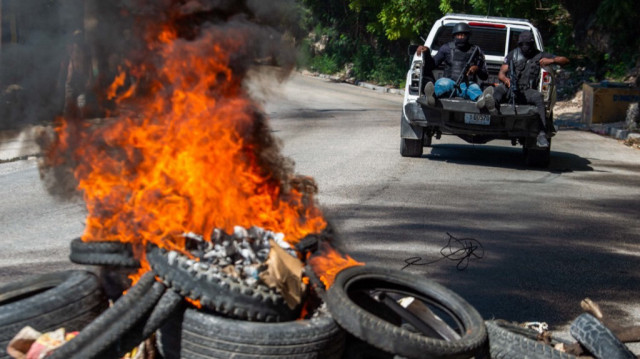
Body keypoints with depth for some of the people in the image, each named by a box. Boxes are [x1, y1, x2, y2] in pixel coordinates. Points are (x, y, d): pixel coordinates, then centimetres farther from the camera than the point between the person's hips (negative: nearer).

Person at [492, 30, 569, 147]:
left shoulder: (540, 56, 16)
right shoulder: (513, 54, 19)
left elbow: (565, 60, 14)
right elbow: (501, 74, 13)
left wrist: (552, 60, -7)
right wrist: (505, 79, -13)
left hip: (526, 93, -1)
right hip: (510, 90, 1)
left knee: (538, 96, -34)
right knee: (499, 89, -32)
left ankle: (542, 134, -41)